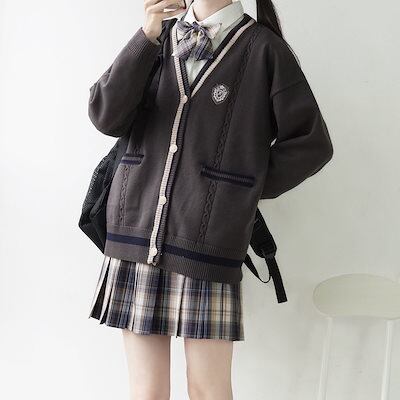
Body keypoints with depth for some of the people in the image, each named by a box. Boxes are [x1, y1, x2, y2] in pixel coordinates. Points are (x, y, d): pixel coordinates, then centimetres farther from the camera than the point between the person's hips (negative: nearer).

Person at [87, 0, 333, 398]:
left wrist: (248, 189, 2)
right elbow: (105, 117, -2)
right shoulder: (160, 36, 11)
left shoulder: (263, 48, 0)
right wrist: (148, 37, -11)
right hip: (137, 232, 4)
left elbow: (311, 144, 2)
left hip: (208, 244, -3)